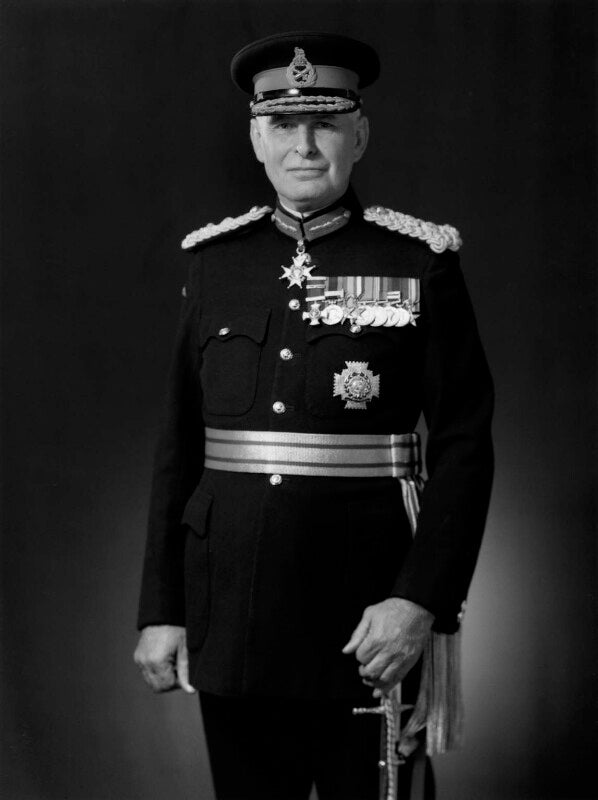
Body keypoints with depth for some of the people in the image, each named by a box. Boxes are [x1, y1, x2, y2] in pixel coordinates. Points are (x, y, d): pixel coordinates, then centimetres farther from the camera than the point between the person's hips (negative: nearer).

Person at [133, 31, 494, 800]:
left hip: (369, 624, -2)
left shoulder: (421, 263, -3)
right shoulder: (214, 261, 5)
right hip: (233, 615, 3)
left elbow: (463, 446, -6)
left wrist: (422, 600, -16)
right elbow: (179, 446, 6)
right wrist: (160, 608, 4)